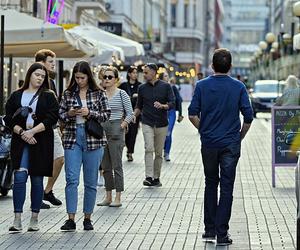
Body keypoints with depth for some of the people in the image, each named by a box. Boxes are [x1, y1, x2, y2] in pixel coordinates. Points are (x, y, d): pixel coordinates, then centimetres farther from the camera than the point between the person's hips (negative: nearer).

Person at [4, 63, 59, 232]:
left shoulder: (48, 96, 6)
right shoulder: (16, 96, 10)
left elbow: (52, 118, -5)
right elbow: (9, 119, 4)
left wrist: (32, 131, -14)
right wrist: (22, 132, -12)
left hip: (41, 142, 0)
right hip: (21, 142, 0)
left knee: (37, 179, 4)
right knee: (20, 177, -10)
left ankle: (35, 219, 12)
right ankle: (17, 219, -10)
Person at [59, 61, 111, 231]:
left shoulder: (99, 94, 2)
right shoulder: (68, 94, 7)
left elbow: (107, 115, 0)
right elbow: (60, 115, 10)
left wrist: (90, 113, -14)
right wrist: (69, 114, -11)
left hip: (93, 140, -1)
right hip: (72, 139, 1)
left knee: (91, 182, 5)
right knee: (71, 179, -8)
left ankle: (87, 218, 15)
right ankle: (71, 219, -7)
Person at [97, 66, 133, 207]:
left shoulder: (121, 94, -4)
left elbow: (130, 114, -4)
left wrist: (122, 125, -13)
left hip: (116, 131, -5)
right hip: (102, 130, 5)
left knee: (116, 165, -4)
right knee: (105, 166, 9)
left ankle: (118, 198, -1)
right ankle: (108, 197, 16)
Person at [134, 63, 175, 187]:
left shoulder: (165, 86, 2)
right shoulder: (142, 88, 7)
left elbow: (172, 103, -4)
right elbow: (139, 106, 16)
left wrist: (162, 106, -23)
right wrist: (133, 116, 0)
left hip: (162, 124, 0)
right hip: (147, 124, 0)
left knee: (159, 153, 6)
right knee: (149, 149, -17)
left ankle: (156, 178, 16)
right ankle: (149, 177, -23)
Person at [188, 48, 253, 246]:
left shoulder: (202, 86, -2)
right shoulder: (238, 87, -4)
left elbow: (192, 114, -4)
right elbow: (248, 117, -5)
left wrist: (203, 131, 12)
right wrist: (240, 137, 9)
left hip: (208, 143, 2)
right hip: (231, 144, -1)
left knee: (210, 185, 16)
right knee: (227, 188, 1)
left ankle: (210, 230, 16)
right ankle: (222, 233, -2)